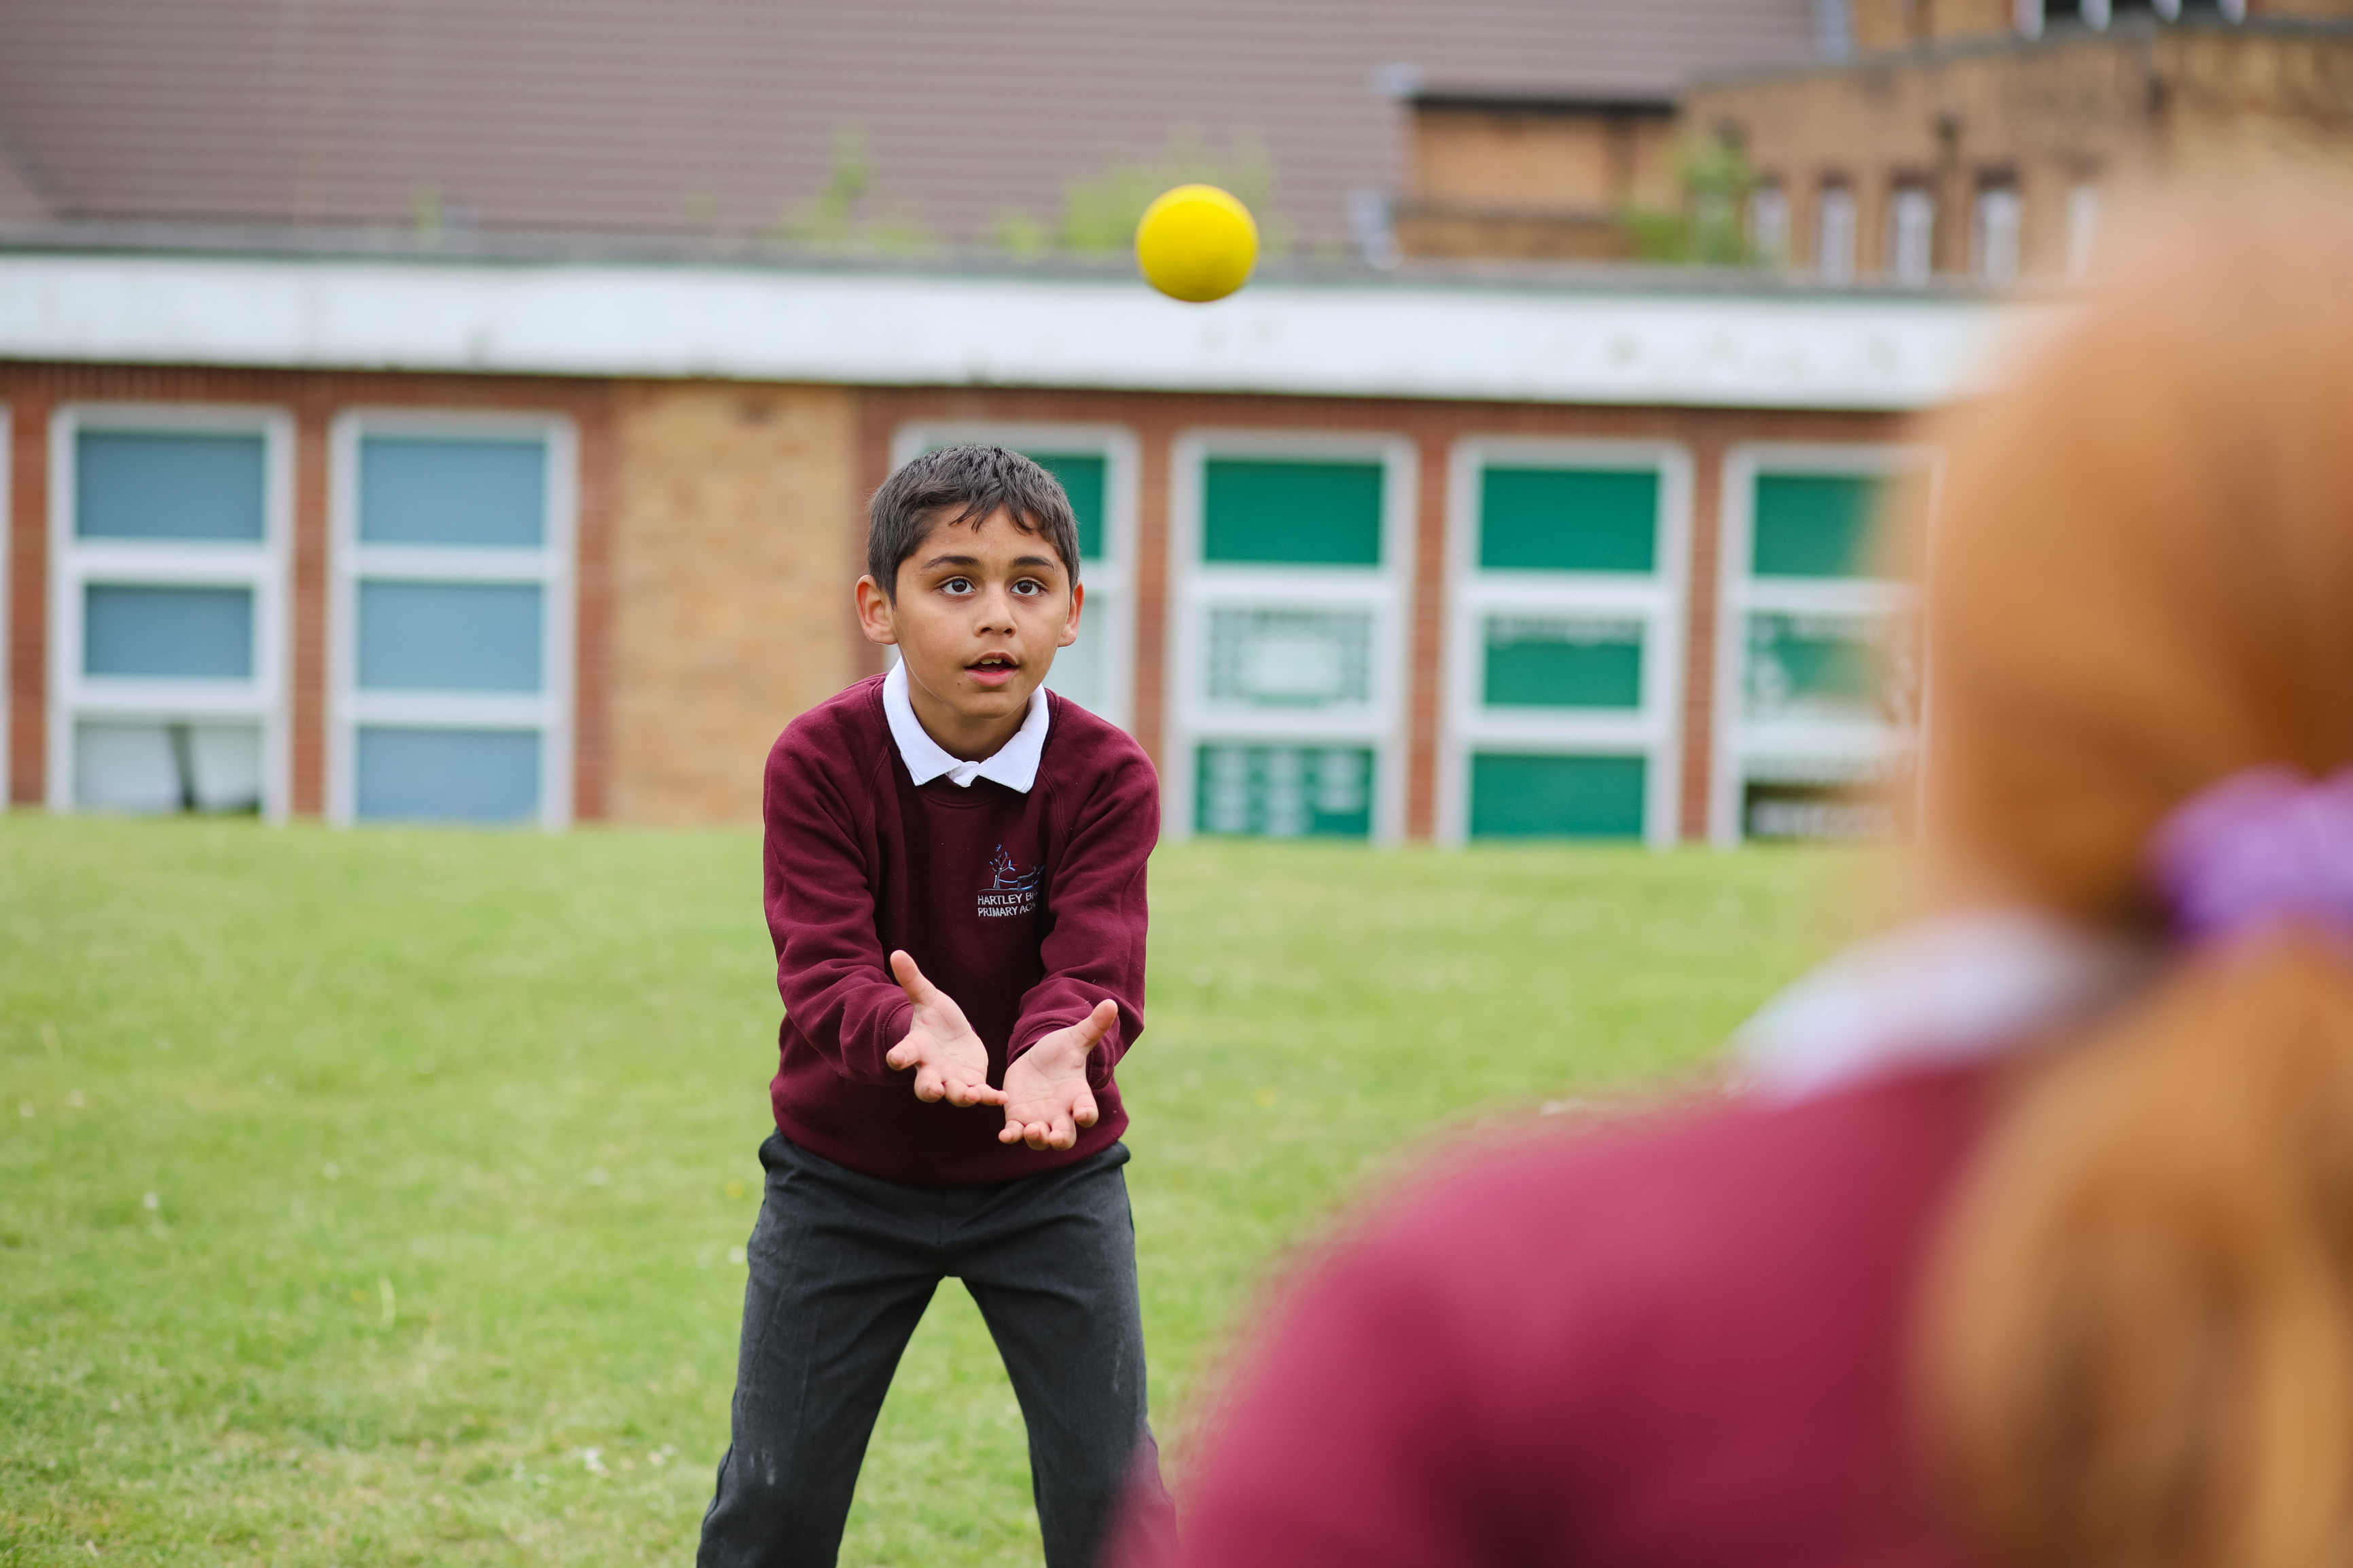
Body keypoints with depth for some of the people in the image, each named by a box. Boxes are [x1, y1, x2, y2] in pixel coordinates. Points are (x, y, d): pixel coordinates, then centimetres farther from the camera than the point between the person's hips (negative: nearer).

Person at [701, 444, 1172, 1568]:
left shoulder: (1107, 777, -13)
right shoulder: (819, 762, -15)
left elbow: (1096, 965, -24)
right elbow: (823, 968, -26)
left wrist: (1059, 1051, -49)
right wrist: (915, 1031, -49)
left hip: (1051, 1176, 0)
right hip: (846, 1174, 0)